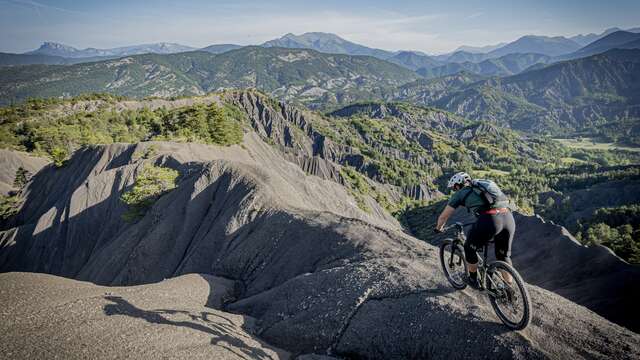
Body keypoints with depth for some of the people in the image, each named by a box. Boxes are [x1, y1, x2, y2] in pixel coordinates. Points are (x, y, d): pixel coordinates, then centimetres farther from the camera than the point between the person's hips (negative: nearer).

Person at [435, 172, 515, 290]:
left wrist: (438, 228, 41)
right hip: (509, 218, 6)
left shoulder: (460, 193, 17)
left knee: (470, 249, 21)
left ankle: (474, 280, 35)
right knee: (504, 256, 27)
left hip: (489, 221, -6)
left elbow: (443, 216, 21)